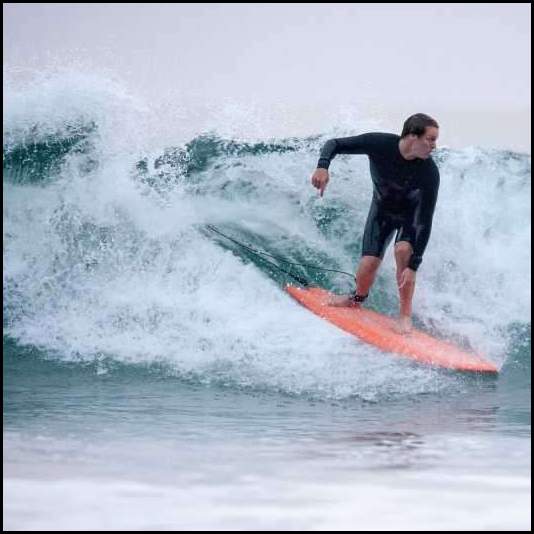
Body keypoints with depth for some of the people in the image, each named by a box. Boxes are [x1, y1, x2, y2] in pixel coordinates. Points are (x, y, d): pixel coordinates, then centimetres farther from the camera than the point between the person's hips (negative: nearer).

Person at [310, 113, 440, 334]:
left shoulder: (429, 173, -33)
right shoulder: (380, 144, -31)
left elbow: (425, 222, -32)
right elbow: (334, 144, -20)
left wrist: (413, 266, -37)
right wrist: (322, 166, -43)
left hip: (412, 213, -1)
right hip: (382, 209, 1)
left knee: (403, 250, -30)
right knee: (369, 263, -12)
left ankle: (406, 315, -16)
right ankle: (357, 299, 24)